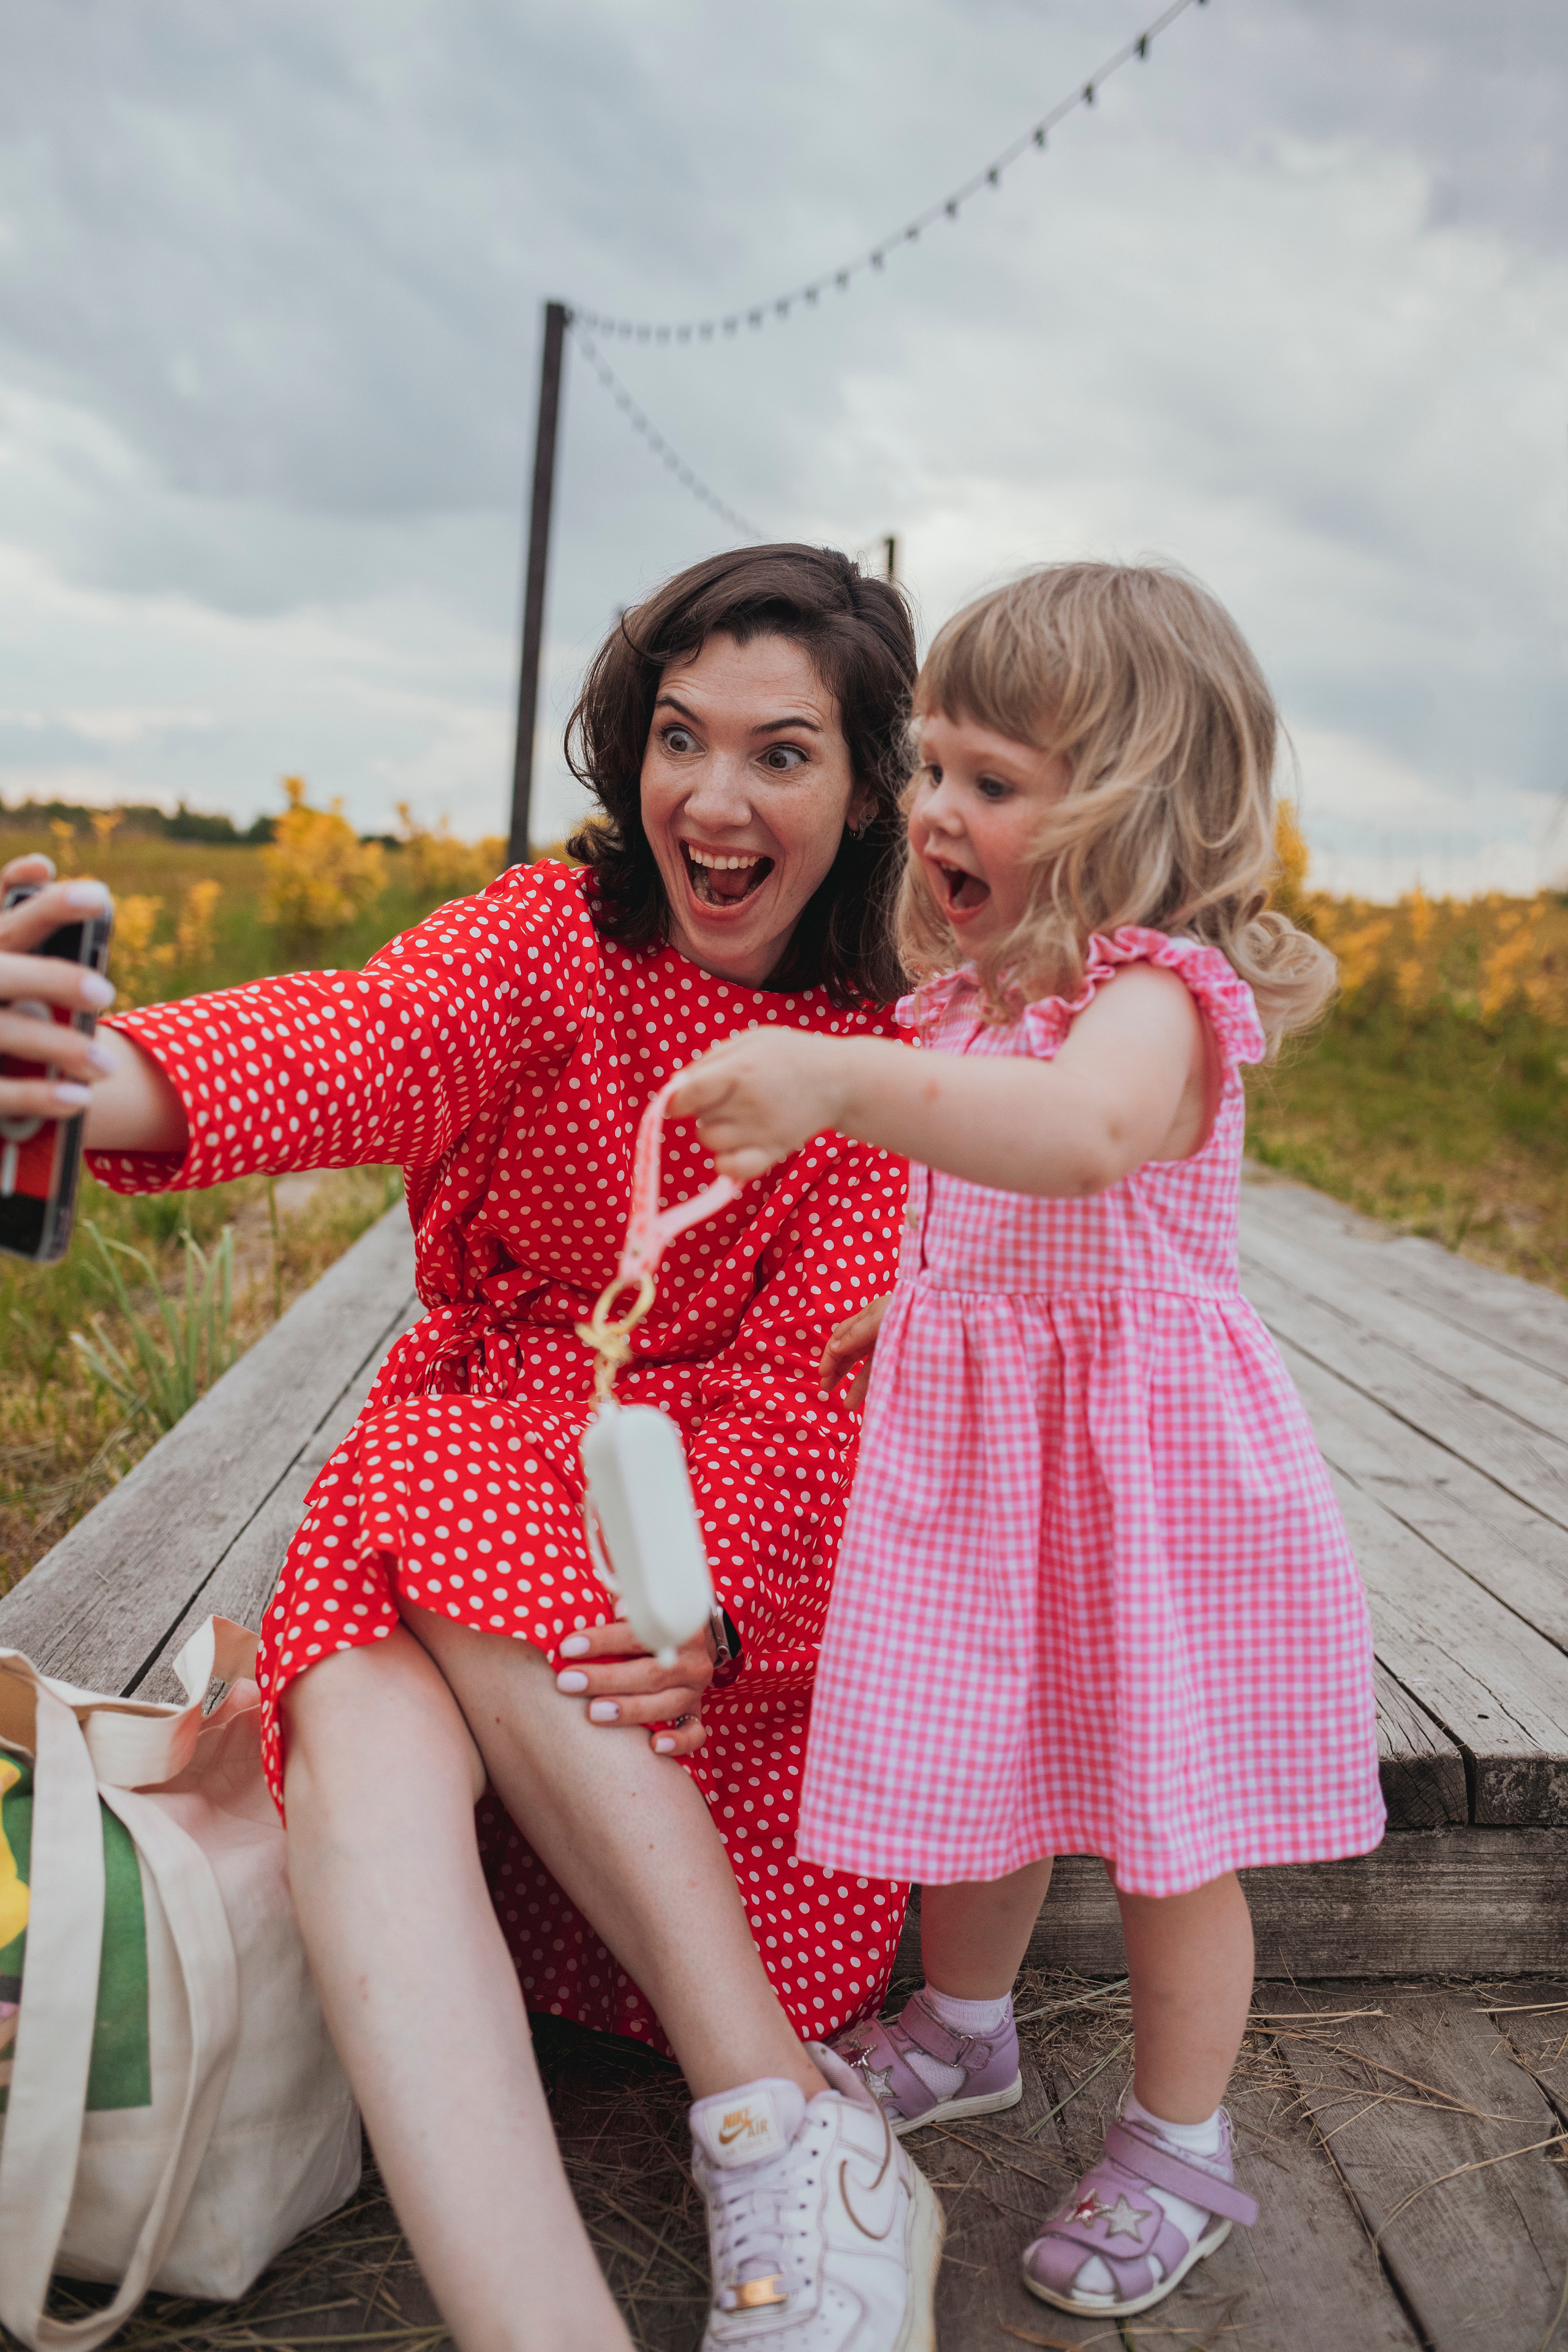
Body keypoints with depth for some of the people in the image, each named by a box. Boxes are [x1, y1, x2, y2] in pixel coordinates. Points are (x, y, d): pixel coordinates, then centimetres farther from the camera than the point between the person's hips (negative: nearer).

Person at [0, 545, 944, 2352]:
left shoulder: (890, 1053, -3)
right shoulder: (553, 932, -3)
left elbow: (808, 1383, -12)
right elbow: (374, 1033, -27)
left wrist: (704, 1603, -33)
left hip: (731, 1516, -1)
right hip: (471, 1441, 1)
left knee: (467, 1553, -33)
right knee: (361, 1733, -30)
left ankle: (793, 2138, -29)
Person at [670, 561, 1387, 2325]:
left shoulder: (1156, 992, -21)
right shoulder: (983, 991, 8)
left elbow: (1082, 1134, -46)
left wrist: (848, 1085, -55)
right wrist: (912, 1305, 15)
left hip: (1144, 1459, -7)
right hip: (977, 1445, 8)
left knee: (1163, 1818, 8)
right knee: (980, 1763, 21)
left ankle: (1178, 2145, 30)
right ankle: (967, 2027, 46)